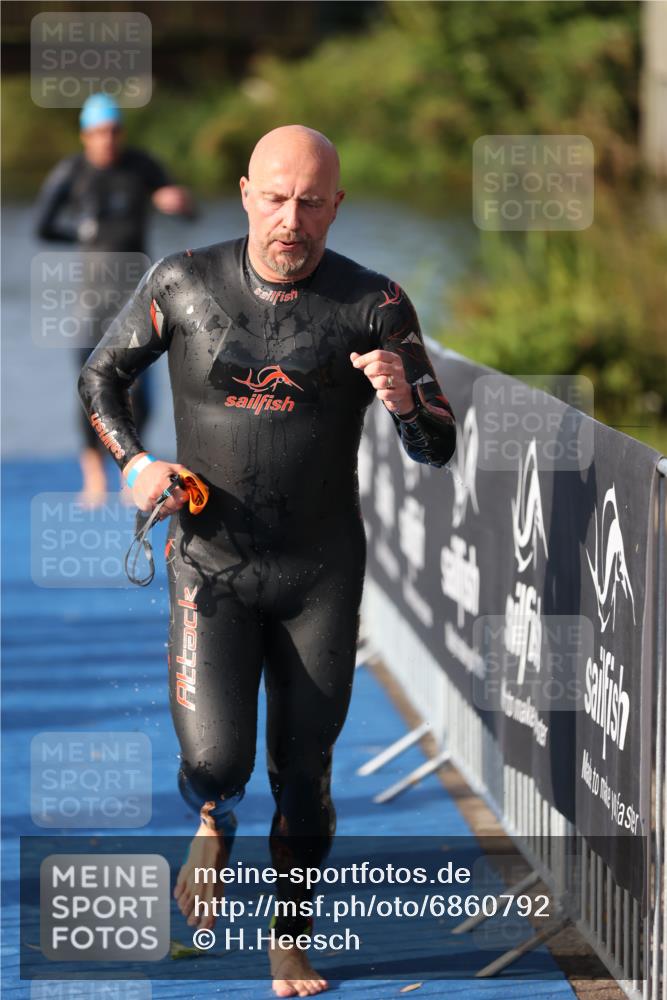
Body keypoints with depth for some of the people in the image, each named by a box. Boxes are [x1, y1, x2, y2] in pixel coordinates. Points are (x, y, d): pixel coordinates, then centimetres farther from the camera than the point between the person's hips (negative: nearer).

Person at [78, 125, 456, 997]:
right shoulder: (184, 284, -6)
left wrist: (403, 401, -30)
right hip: (211, 565, 0)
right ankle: (215, 825, 23)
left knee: (303, 774, 8)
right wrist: (134, 463, -8)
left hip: (322, 572, 1)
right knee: (216, 762, -14)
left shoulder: (372, 304, -8)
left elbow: (437, 449, -8)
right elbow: (101, 377, 9)